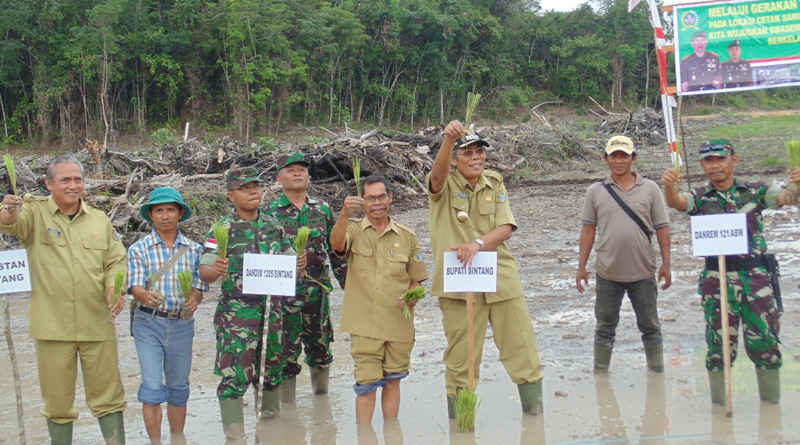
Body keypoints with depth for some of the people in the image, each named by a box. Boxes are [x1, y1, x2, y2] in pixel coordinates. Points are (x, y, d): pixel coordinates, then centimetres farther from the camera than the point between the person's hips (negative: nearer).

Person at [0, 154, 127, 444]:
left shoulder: (99, 219, 10)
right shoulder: (35, 213, -1)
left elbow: (116, 260, 12)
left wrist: (115, 288, -8)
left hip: (97, 323, 2)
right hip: (53, 325, -2)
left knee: (107, 393, 9)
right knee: (57, 398, 7)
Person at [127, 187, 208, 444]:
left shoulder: (194, 249, 6)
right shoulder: (139, 249, -1)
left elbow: (199, 286, 1)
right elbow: (135, 287, -11)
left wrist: (194, 300, -22)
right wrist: (146, 296, -34)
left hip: (182, 324, 3)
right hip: (149, 324, -2)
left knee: (179, 386, 11)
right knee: (152, 387, -6)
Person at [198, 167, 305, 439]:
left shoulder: (273, 225, 9)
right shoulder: (223, 229, -6)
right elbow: (204, 272, -14)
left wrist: (298, 264, -6)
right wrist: (215, 270, -37)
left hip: (271, 309, 5)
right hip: (236, 312, -5)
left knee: (271, 368, 15)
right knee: (234, 375, -8)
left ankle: (270, 416, 35)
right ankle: (235, 435, -2)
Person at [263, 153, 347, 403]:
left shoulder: (323, 209, 10)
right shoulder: (270, 212, 0)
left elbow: (336, 248, 15)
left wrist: (347, 281, 14)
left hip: (318, 289, 3)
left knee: (320, 344, 11)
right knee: (286, 347, 1)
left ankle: (321, 392, 29)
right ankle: (286, 400, 14)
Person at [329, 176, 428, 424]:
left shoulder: (407, 236, 8)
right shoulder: (354, 230, 3)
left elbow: (416, 279, 13)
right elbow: (337, 243, -21)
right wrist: (345, 214, -38)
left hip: (399, 324, 2)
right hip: (365, 324, -2)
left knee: (392, 381, 12)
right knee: (366, 384, -3)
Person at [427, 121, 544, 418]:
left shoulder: (495, 183, 9)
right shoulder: (444, 185, -2)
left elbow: (506, 227, 0)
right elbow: (438, 173, -27)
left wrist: (478, 243, -19)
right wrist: (448, 139, -46)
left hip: (501, 279, 4)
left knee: (522, 348, 8)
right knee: (461, 359, 2)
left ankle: (535, 412, 21)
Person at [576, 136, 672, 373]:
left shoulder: (650, 189, 2)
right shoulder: (596, 192, 3)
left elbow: (662, 228, 3)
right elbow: (588, 229, 5)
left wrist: (666, 264, -2)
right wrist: (582, 267, 2)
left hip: (643, 272, 0)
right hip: (608, 273, 0)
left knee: (650, 327, 11)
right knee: (605, 327, 10)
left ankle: (657, 372, 23)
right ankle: (600, 374, 20)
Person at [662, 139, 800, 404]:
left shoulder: (755, 191, 7)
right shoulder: (700, 198, 5)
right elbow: (676, 203, -14)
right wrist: (669, 185, -37)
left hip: (757, 276, 1)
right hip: (718, 280, 0)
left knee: (765, 342, 3)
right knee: (720, 345, 3)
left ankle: (772, 401, 19)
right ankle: (720, 404, 15)